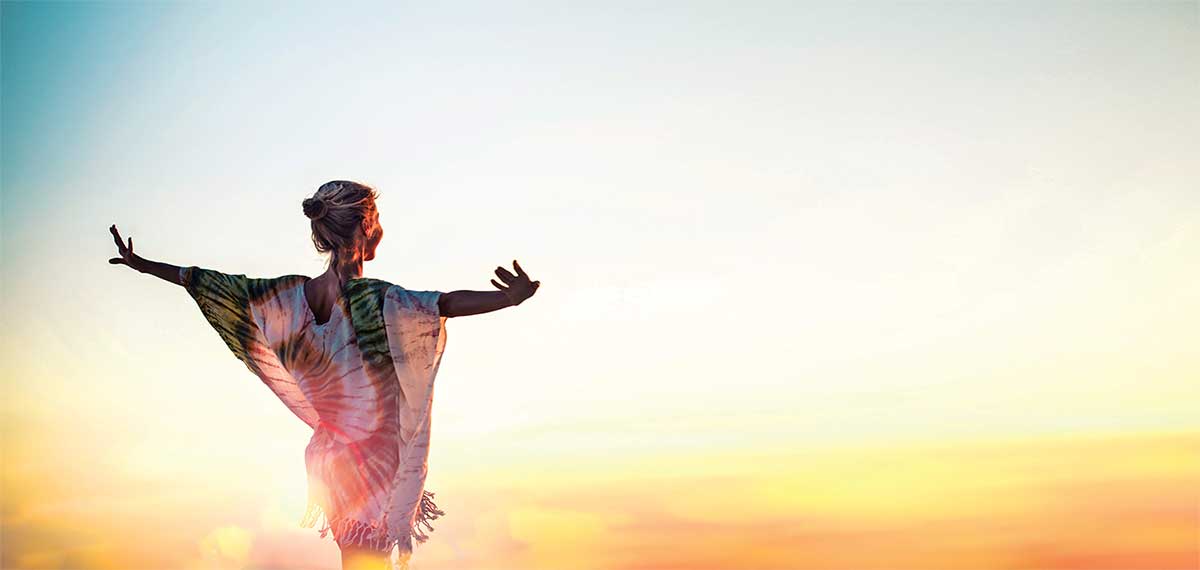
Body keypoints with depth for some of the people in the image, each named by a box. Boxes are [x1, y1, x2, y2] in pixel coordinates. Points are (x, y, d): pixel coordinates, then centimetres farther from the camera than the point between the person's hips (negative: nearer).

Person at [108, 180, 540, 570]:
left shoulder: (290, 296, -2)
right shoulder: (369, 299, -20)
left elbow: (210, 283, 7)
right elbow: (445, 304, -36)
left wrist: (141, 264, 18)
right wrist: (510, 297, -47)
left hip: (329, 453, 6)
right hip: (375, 455, -6)